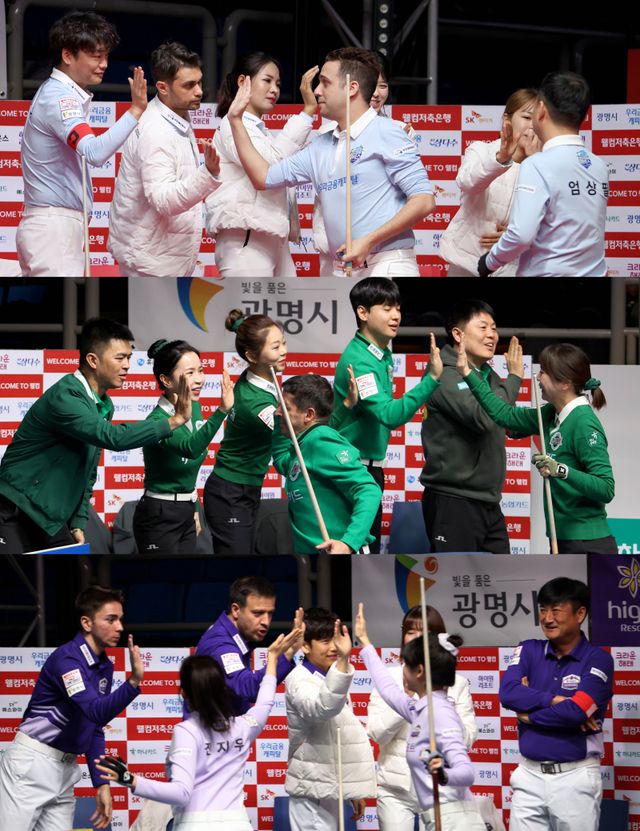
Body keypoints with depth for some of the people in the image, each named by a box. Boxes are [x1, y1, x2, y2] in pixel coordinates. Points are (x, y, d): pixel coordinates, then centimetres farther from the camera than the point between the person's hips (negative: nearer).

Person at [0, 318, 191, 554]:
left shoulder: (104, 406, 9)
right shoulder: (64, 397, -21)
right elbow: (114, 437, -33)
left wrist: (78, 523, 10)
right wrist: (174, 421, -28)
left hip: (52, 521, 9)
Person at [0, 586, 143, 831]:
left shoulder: (105, 667, 10)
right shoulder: (67, 658, -17)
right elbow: (96, 712, -31)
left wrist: (101, 784, 12)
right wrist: (133, 681, -43)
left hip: (66, 770, 9)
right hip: (32, 764, -8)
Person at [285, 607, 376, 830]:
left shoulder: (326, 679, 16)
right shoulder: (300, 682, -15)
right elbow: (323, 707, -40)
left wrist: (354, 790, 25)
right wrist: (343, 660, -53)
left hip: (330, 788, 10)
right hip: (313, 790, -10)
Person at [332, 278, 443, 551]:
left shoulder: (384, 354, 7)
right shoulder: (358, 361, -23)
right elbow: (389, 415, -34)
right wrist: (431, 378, -39)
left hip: (371, 465, 10)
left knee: (370, 544, 14)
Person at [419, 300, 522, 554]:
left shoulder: (489, 377, 14)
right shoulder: (446, 376, -13)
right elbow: (483, 416, -26)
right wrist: (514, 378, -15)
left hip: (488, 503, 9)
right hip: (453, 502, -9)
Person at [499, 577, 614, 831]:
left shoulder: (598, 660, -5)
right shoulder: (529, 651, 8)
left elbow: (576, 712, -17)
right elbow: (508, 693, -8)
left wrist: (529, 714, -5)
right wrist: (556, 701, -15)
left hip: (575, 778, -3)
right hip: (530, 775, 3)